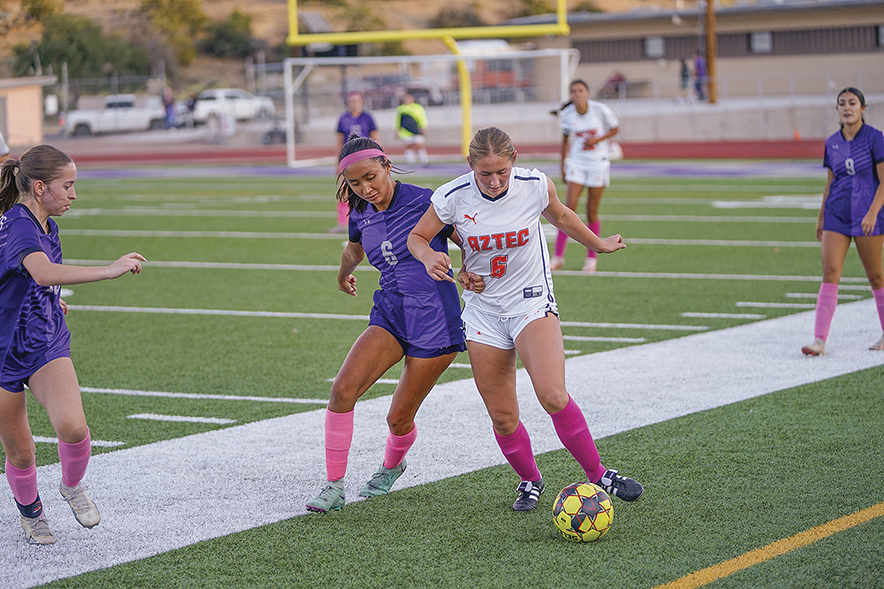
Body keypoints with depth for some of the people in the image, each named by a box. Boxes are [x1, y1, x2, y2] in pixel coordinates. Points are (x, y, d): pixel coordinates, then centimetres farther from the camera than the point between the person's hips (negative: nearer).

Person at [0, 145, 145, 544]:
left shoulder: (44, 226, 4)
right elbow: (45, 274, -46)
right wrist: (109, 271, -53)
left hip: (47, 347, 6)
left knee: (72, 426, -21)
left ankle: (72, 486, 9)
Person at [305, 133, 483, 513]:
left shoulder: (424, 202, -13)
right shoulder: (361, 216, 4)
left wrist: (466, 272, -22)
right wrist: (345, 272, 43)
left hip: (434, 321, -5)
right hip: (389, 314, 5)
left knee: (399, 419, 1)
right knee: (343, 388, -19)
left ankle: (391, 466, 37)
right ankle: (334, 486, -9)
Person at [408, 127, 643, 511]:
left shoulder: (535, 186, -13)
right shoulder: (453, 198, -14)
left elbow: (560, 216, 10)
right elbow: (416, 237, 2)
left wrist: (598, 244, 25)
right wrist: (429, 257, -21)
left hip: (532, 300, -1)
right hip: (483, 310, 1)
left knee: (553, 396, -23)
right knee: (502, 418, 2)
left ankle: (598, 476, -6)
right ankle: (530, 480, 30)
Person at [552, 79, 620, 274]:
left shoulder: (601, 110, -12)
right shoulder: (567, 114, -3)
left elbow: (615, 128, 2)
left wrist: (598, 139, -14)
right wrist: (563, 165, 13)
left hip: (598, 164, -2)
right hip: (576, 164, 2)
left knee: (592, 213, 2)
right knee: (569, 208, -8)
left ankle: (592, 257, 17)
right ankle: (558, 256, -2)